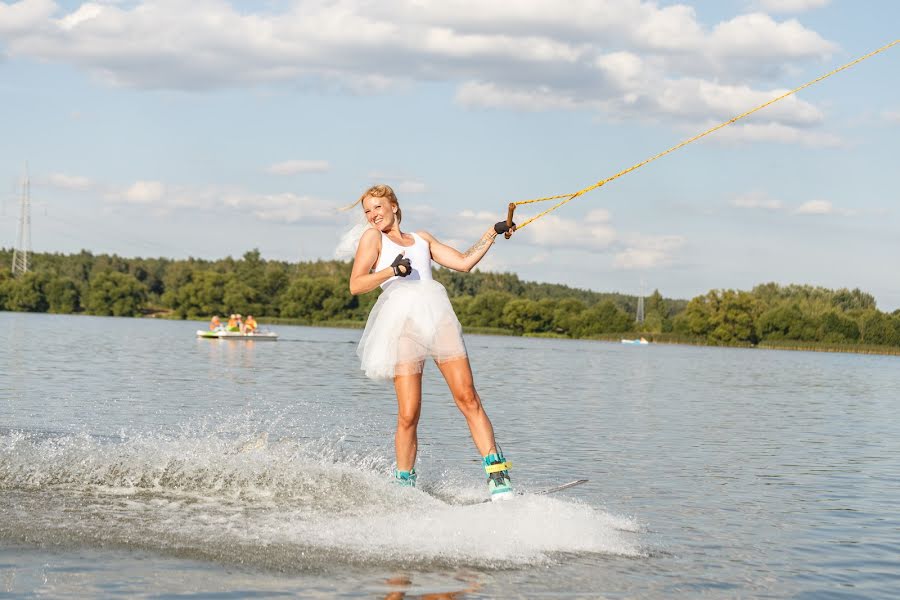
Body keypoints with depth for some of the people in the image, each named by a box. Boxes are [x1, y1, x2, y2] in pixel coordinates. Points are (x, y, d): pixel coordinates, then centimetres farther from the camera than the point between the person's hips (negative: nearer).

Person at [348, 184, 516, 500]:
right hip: (402, 319, -3)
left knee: (467, 397, -11)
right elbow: (356, 285, 4)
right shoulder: (372, 237, 17)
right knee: (408, 415, -11)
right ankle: (404, 484, 3)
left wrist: (492, 234, 19)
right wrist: (391, 271, -12)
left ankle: (497, 473, -14)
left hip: (437, 311, 3)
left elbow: (463, 262, 26)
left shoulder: (422, 238, 29)